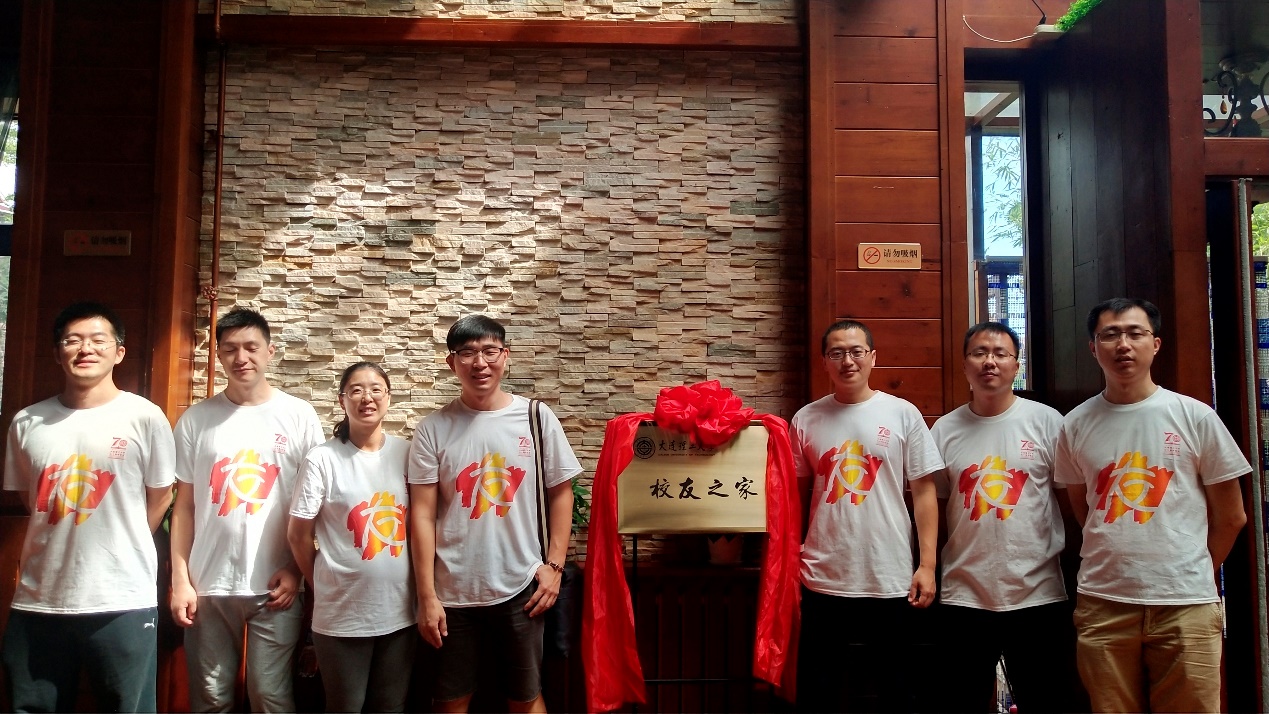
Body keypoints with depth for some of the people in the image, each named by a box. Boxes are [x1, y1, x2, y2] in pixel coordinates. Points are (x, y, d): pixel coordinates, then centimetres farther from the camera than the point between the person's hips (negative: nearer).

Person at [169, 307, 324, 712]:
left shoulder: (299, 417, 0)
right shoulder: (196, 419, 4)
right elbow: (184, 506, 6)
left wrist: (295, 569, -7)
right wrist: (180, 580, 0)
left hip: (275, 586, -2)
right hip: (208, 586, 2)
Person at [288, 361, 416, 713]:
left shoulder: (407, 453, 0)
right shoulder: (322, 459, -9)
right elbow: (298, 535, -3)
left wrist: (423, 591, 5)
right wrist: (325, 585, 4)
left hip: (400, 611, 3)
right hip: (341, 615, -2)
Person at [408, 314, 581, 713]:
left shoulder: (536, 418, -2)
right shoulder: (433, 429, -4)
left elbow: (560, 492, 4)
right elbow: (422, 515, -4)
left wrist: (555, 564, -3)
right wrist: (427, 596, -7)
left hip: (520, 588, 0)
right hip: (453, 592, 0)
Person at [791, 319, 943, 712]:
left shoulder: (903, 414, 0)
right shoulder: (805, 419, 3)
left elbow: (924, 492, 0)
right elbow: (796, 495, 9)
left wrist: (927, 565, -5)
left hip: (890, 580, -1)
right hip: (823, 579, 1)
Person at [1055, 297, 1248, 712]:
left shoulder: (1196, 417, -1)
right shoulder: (1075, 425, 4)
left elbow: (1231, 518, 6)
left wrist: (1191, 576, 9)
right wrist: (1119, 561, 10)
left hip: (1186, 604, -1)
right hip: (1102, 604, 2)